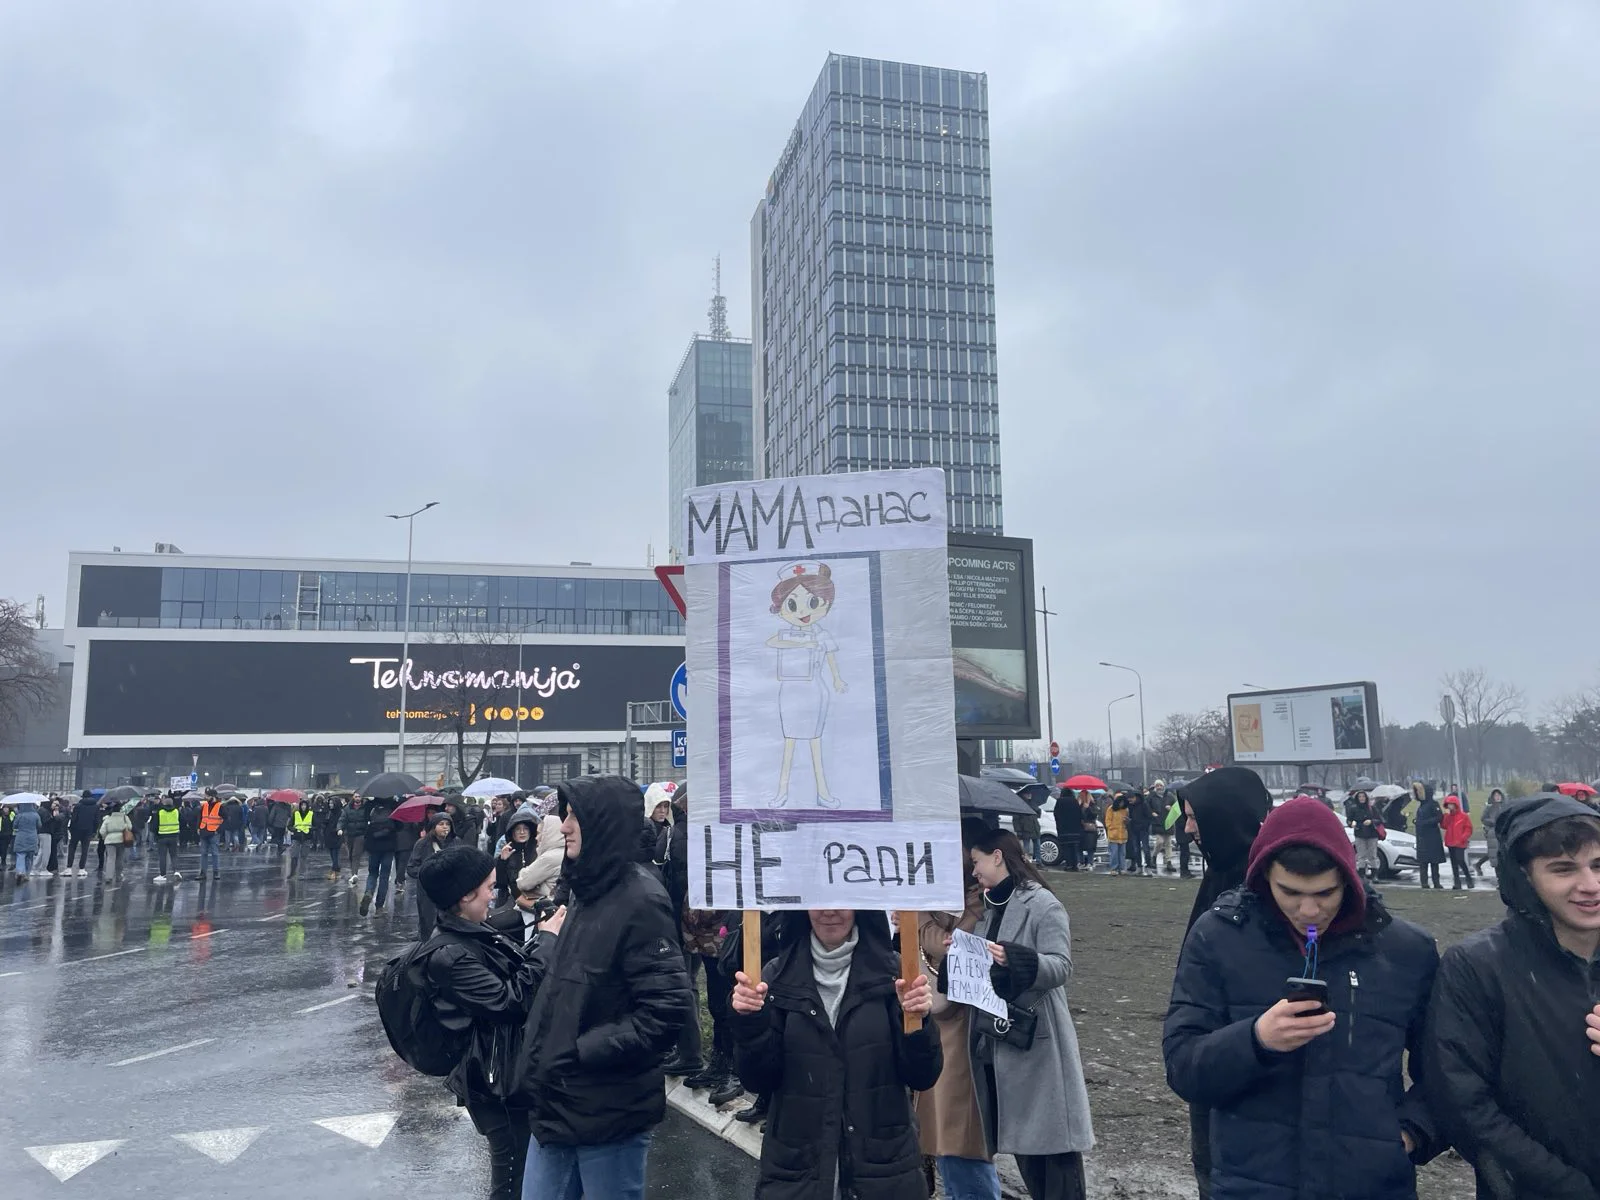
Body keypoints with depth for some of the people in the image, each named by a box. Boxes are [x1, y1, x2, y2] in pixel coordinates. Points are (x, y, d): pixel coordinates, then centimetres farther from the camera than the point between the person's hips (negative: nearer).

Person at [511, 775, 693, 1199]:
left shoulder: (639, 899, -19)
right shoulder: (588, 891, 9)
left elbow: (668, 1008, -24)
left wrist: (583, 1051, -22)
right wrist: (541, 1058, 10)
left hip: (608, 1114, -8)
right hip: (558, 1102, 8)